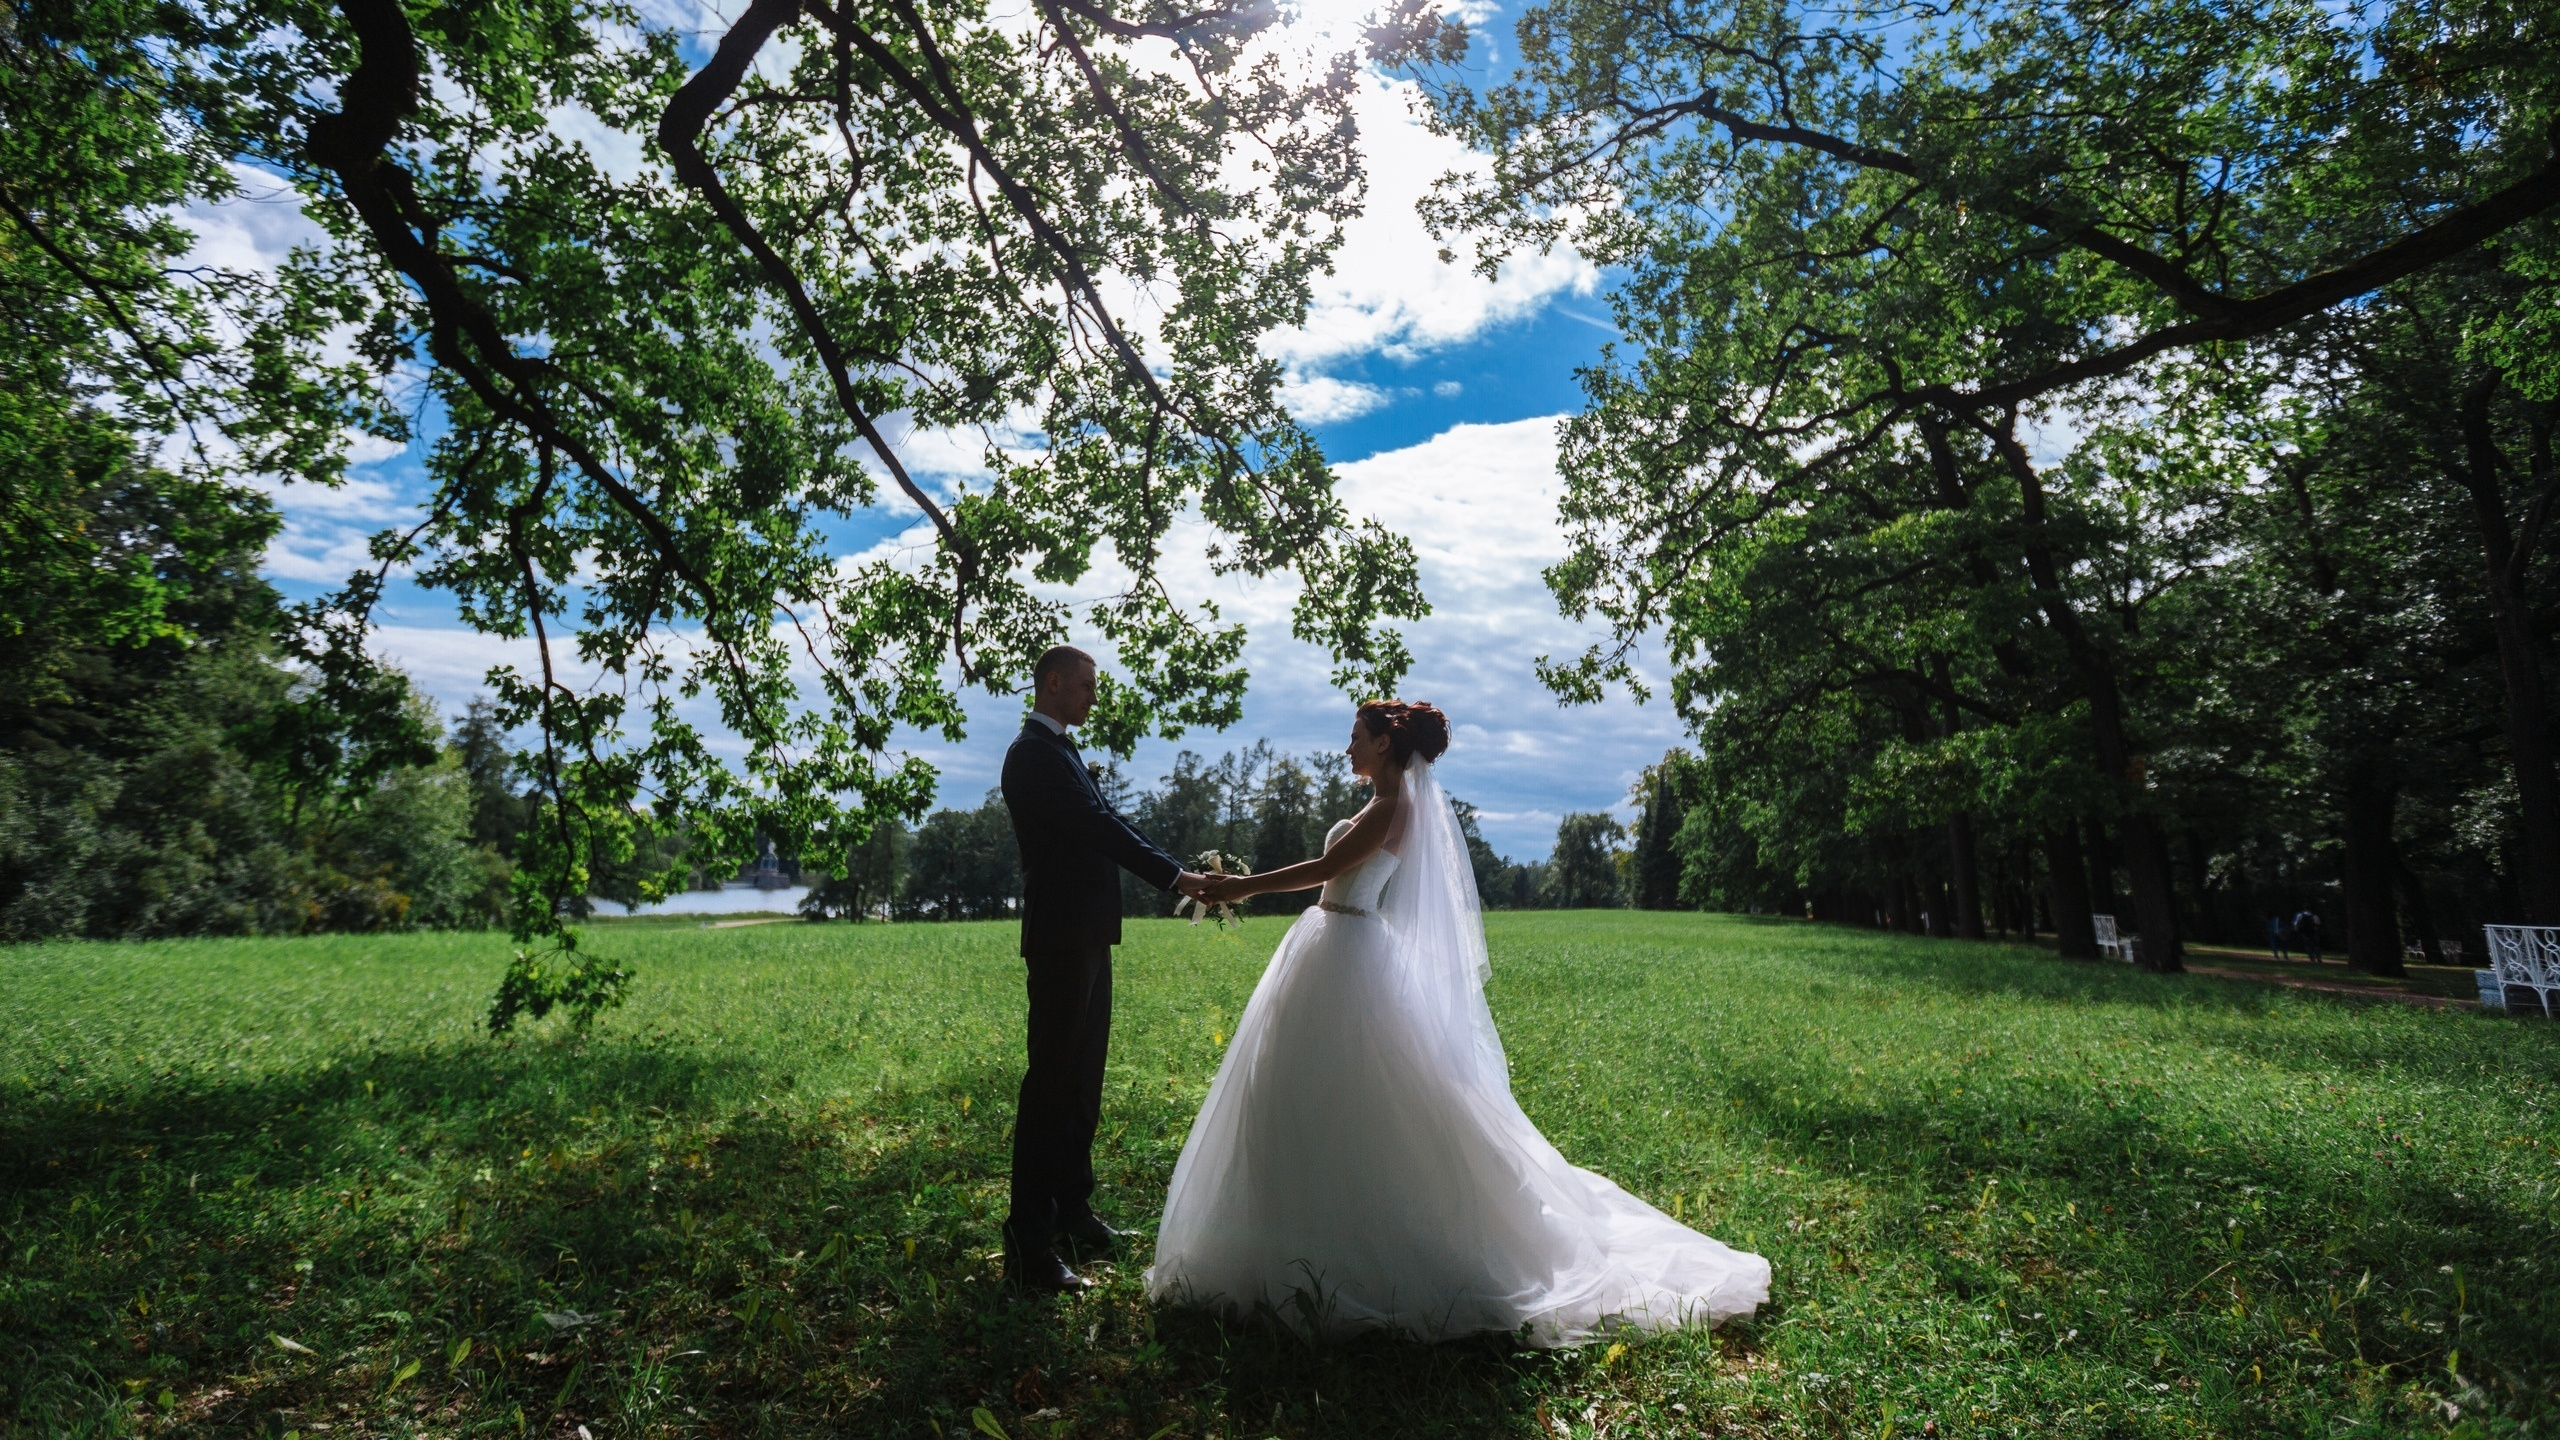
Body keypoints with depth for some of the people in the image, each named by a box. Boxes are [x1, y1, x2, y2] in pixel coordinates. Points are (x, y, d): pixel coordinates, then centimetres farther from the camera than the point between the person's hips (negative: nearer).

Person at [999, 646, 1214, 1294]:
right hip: (1062, 937, -10)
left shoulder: (1059, 750, 17)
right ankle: (1028, 1245, 3)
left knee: (1081, 1078, 17)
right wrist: (1175, 875, -17)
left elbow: (1103, 825, 15)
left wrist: (1176, 875, 6)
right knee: (1051, 1081, -5)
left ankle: (1071, 1209, 30)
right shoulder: (1035, 752, -14)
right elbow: (1099, 826, -20)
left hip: (1085, 936, 10)